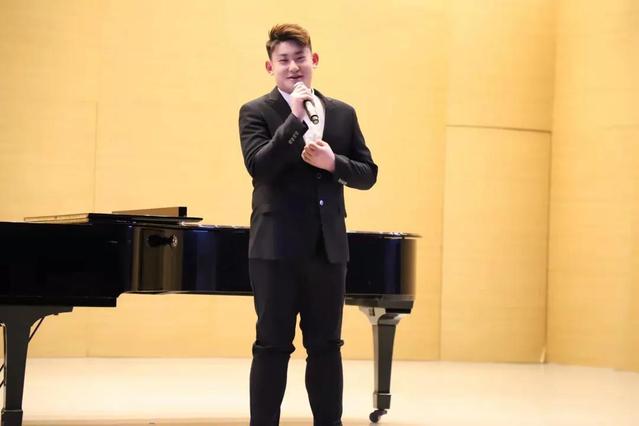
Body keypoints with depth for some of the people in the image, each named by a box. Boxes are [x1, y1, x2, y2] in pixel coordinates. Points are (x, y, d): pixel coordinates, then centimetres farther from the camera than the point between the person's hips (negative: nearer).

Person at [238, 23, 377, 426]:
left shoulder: (343, 113, 11)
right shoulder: (256, 112, 0)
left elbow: (368, 174, 8)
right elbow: (259, 167, -15)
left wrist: (332, 162, -11)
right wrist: (295, 119, -18)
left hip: (328, 246, 4)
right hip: (278, 246, -4)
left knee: (326, 345, 9)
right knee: (273, 346, 0)